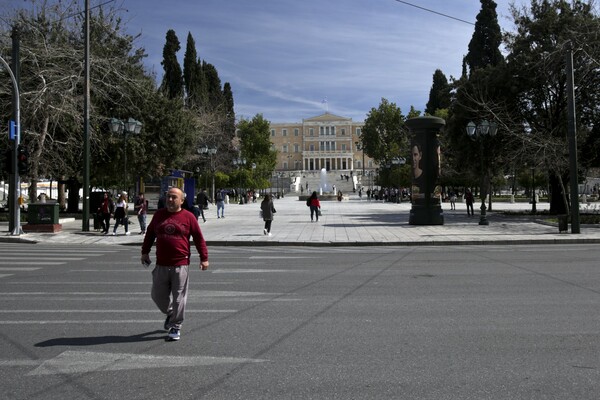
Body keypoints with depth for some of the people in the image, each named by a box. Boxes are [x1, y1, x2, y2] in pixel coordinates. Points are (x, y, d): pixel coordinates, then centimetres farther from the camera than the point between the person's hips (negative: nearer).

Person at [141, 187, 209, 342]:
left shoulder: (188, 217, -1)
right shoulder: (159, 214, 10)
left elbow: (199, 238, 2)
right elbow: (149, 234, 21)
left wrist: (204, 258, 0)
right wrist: (145, 252, 19)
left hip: (181, 265, -4)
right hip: (161, 265, 4)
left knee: (178, 297, 1)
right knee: (158, 295, 10)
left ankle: (175, 327, 15)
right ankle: (170, 313, 39)